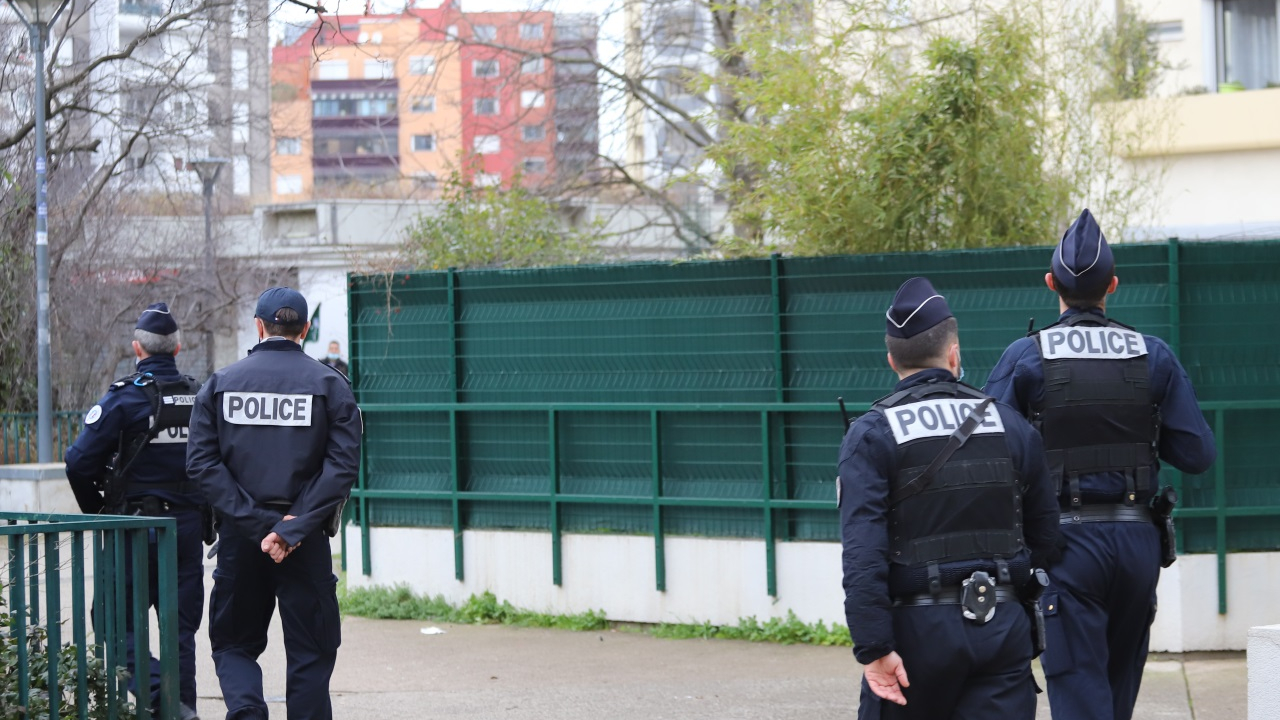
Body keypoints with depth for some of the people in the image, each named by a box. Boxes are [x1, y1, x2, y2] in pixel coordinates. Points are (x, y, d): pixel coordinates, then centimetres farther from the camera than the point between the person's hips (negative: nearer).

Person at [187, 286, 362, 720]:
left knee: (234, 644, 13)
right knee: (309, 653, 7)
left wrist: (256, 523, -10)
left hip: (239, 537, 1)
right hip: (306, 539, -1)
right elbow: (343, 465, -12)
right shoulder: (329, 384, -1)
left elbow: (202, 463, -5)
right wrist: (293, 530, -15)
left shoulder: (220, 384, 4)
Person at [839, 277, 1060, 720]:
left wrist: (874, 648, -17)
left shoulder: (872, 435, -5)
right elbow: (1044, 537, 11)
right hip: (1003, 627, 2)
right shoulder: (1011, 427, 6)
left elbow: (862, 553, -15)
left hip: (919, 630, -2)